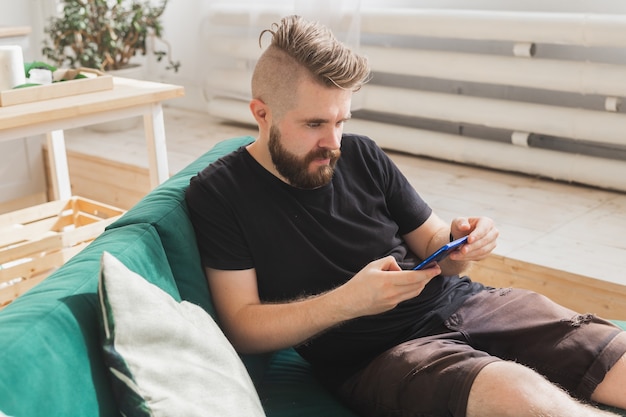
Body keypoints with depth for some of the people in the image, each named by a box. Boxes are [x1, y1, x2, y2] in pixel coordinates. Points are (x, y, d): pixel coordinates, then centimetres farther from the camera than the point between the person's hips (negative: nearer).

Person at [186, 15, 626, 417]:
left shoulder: (361, 156, 6)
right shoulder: (218, 194, -4)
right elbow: (241, 328, -8)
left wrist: (459, 245, -9)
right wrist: (347, 301, -22)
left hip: (461, 302, 5)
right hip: (372, 355, -4)